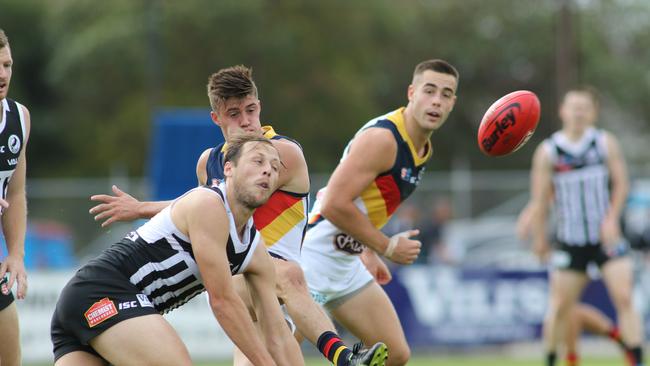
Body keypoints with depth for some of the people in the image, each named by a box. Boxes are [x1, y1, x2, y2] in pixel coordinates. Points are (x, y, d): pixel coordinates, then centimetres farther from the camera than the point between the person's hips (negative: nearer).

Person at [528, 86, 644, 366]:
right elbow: (540, 199, 1)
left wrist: (611, 220, -10)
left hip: (606, 236, 0)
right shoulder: (548, 151, -2)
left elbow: (621, 184, 1)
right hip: (570, 242, 0)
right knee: (559, 307, 4)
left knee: (624, 298, -11)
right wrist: (539, 237, 1)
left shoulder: (606, 143, -1)